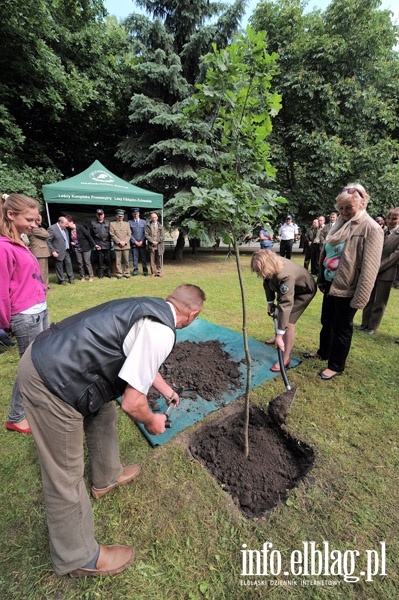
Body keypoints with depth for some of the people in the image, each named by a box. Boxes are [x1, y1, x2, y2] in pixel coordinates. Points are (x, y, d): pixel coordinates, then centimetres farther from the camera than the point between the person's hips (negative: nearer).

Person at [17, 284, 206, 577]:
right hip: (50, 382, -10)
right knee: (65, 475, 9)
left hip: (49, 354, 10)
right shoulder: (161, 331, -22)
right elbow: (132, 402, -20)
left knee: (103, 413, 27)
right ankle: (78, 557, 35)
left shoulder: (150, 307, 8)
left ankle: (107, 477, 53)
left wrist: (168, 391, 40)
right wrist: (152, 422, 4)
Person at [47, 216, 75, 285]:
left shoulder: (65, 229, 8)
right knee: (59, 267, 5)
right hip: (58, 252, -7)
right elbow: (48, 241, -14)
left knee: (69, 264, 11)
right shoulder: (52, 228, -14)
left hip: (66, 251, 7)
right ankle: (61, 280, 17)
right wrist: (53, 251, -17)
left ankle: (71, 278, 22)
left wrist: (70, 245, 10)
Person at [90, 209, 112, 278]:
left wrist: (110, 241, 1)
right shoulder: (93, 223, 6)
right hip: (99, 244, -1)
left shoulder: (107, 222, 10)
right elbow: (91, 235, 7)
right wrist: (94, 244, 2)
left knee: (108, 259, 3)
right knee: (100, 260, 2)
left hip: (107, 243, 1)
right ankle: (100, 274, 12)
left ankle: (108, 273, 15)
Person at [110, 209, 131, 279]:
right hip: (117, 246, -1)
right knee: (118, 261, -1)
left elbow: (129, 234, 7)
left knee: (126, 260, 2)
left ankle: (126, 273, 11)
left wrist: (124, 242, -7)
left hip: (126, 245, 1)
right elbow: (112, 235, 1)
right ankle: (119, 274, 6)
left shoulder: (127, 224, 14)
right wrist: (119, 242, -9)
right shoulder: (112, 224, 8)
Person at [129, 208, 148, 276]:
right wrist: (135, 241, -8)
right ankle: (135, 270, 7)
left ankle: (145, 271, 8)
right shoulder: (130, 222, 6)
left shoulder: (143, 222, 11)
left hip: (142, 243, 1)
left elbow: (145, 233, 5)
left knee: (144, 257, 2)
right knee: (135, 258, 0)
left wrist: (142, 241, -6)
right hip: (134, 243, -1)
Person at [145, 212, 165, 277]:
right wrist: (152, 241, -12)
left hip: (159, 245, 1)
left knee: (159, 260, 3)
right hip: (151, 245, -1)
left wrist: (157, 241, -9)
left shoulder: (160, 226, 11)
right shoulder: (148, 226, 7)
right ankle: (153, 272, 7)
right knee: (152, 260, 0)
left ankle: (159, 272, 10)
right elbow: (146, 235, 0)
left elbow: (162, 236, 4)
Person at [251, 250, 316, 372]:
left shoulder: (285, 276, -46)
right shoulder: (269, 266, -25)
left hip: (304, 291, -8)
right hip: (286, 289, 8)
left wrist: (280, 335, -48)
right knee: (278, 314, 22)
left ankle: (285, 359, -5)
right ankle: (277, 338, 48)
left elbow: (286, 304, -48)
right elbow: (267, 283, -2)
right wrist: (270, 302, -3)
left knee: (288, 323, -18)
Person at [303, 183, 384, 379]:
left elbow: (369, 267, -18)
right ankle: (323, 352, 42)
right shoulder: (341, 224, 8)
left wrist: (360, 298, -21)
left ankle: (336, 366, 24)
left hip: (347, 288, -7)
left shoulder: (371, 228, -14)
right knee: (327, 322, 21)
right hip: (330, 284, 7)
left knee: (342, 328, 7)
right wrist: (321, 279, 14)